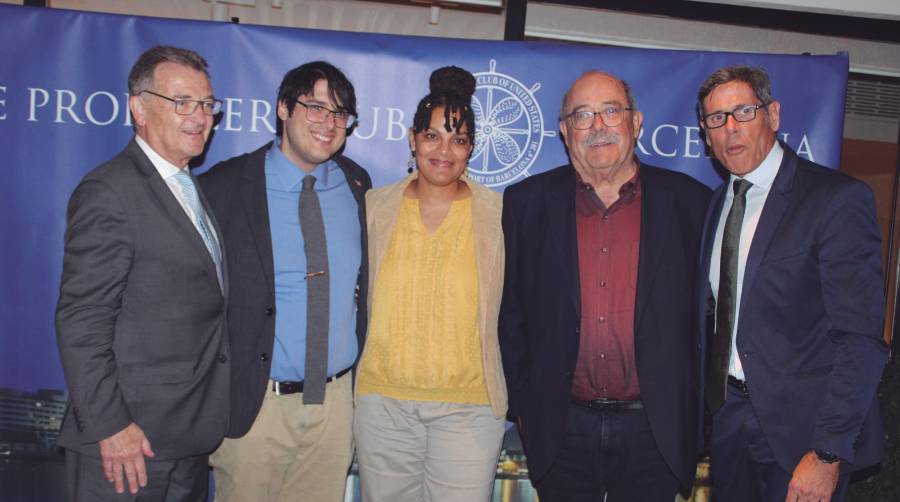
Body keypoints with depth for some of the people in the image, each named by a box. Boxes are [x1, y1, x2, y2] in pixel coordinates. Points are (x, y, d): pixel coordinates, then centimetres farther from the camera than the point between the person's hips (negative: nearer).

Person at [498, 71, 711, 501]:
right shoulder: (527, 203, 1)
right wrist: (522, 403, 3)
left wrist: (693, 413, 3)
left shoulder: (688, 202, 0)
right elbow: (509, 312, 4)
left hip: (654, 433, 0)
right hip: (561, 430, 1)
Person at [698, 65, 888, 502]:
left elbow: (861, 338, -18)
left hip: (802, 423, -6)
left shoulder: (836, 198, -14)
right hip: (730, 413, 6)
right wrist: (709, 398, 6)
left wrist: (828, 453, -20)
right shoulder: (718, 203, 8)